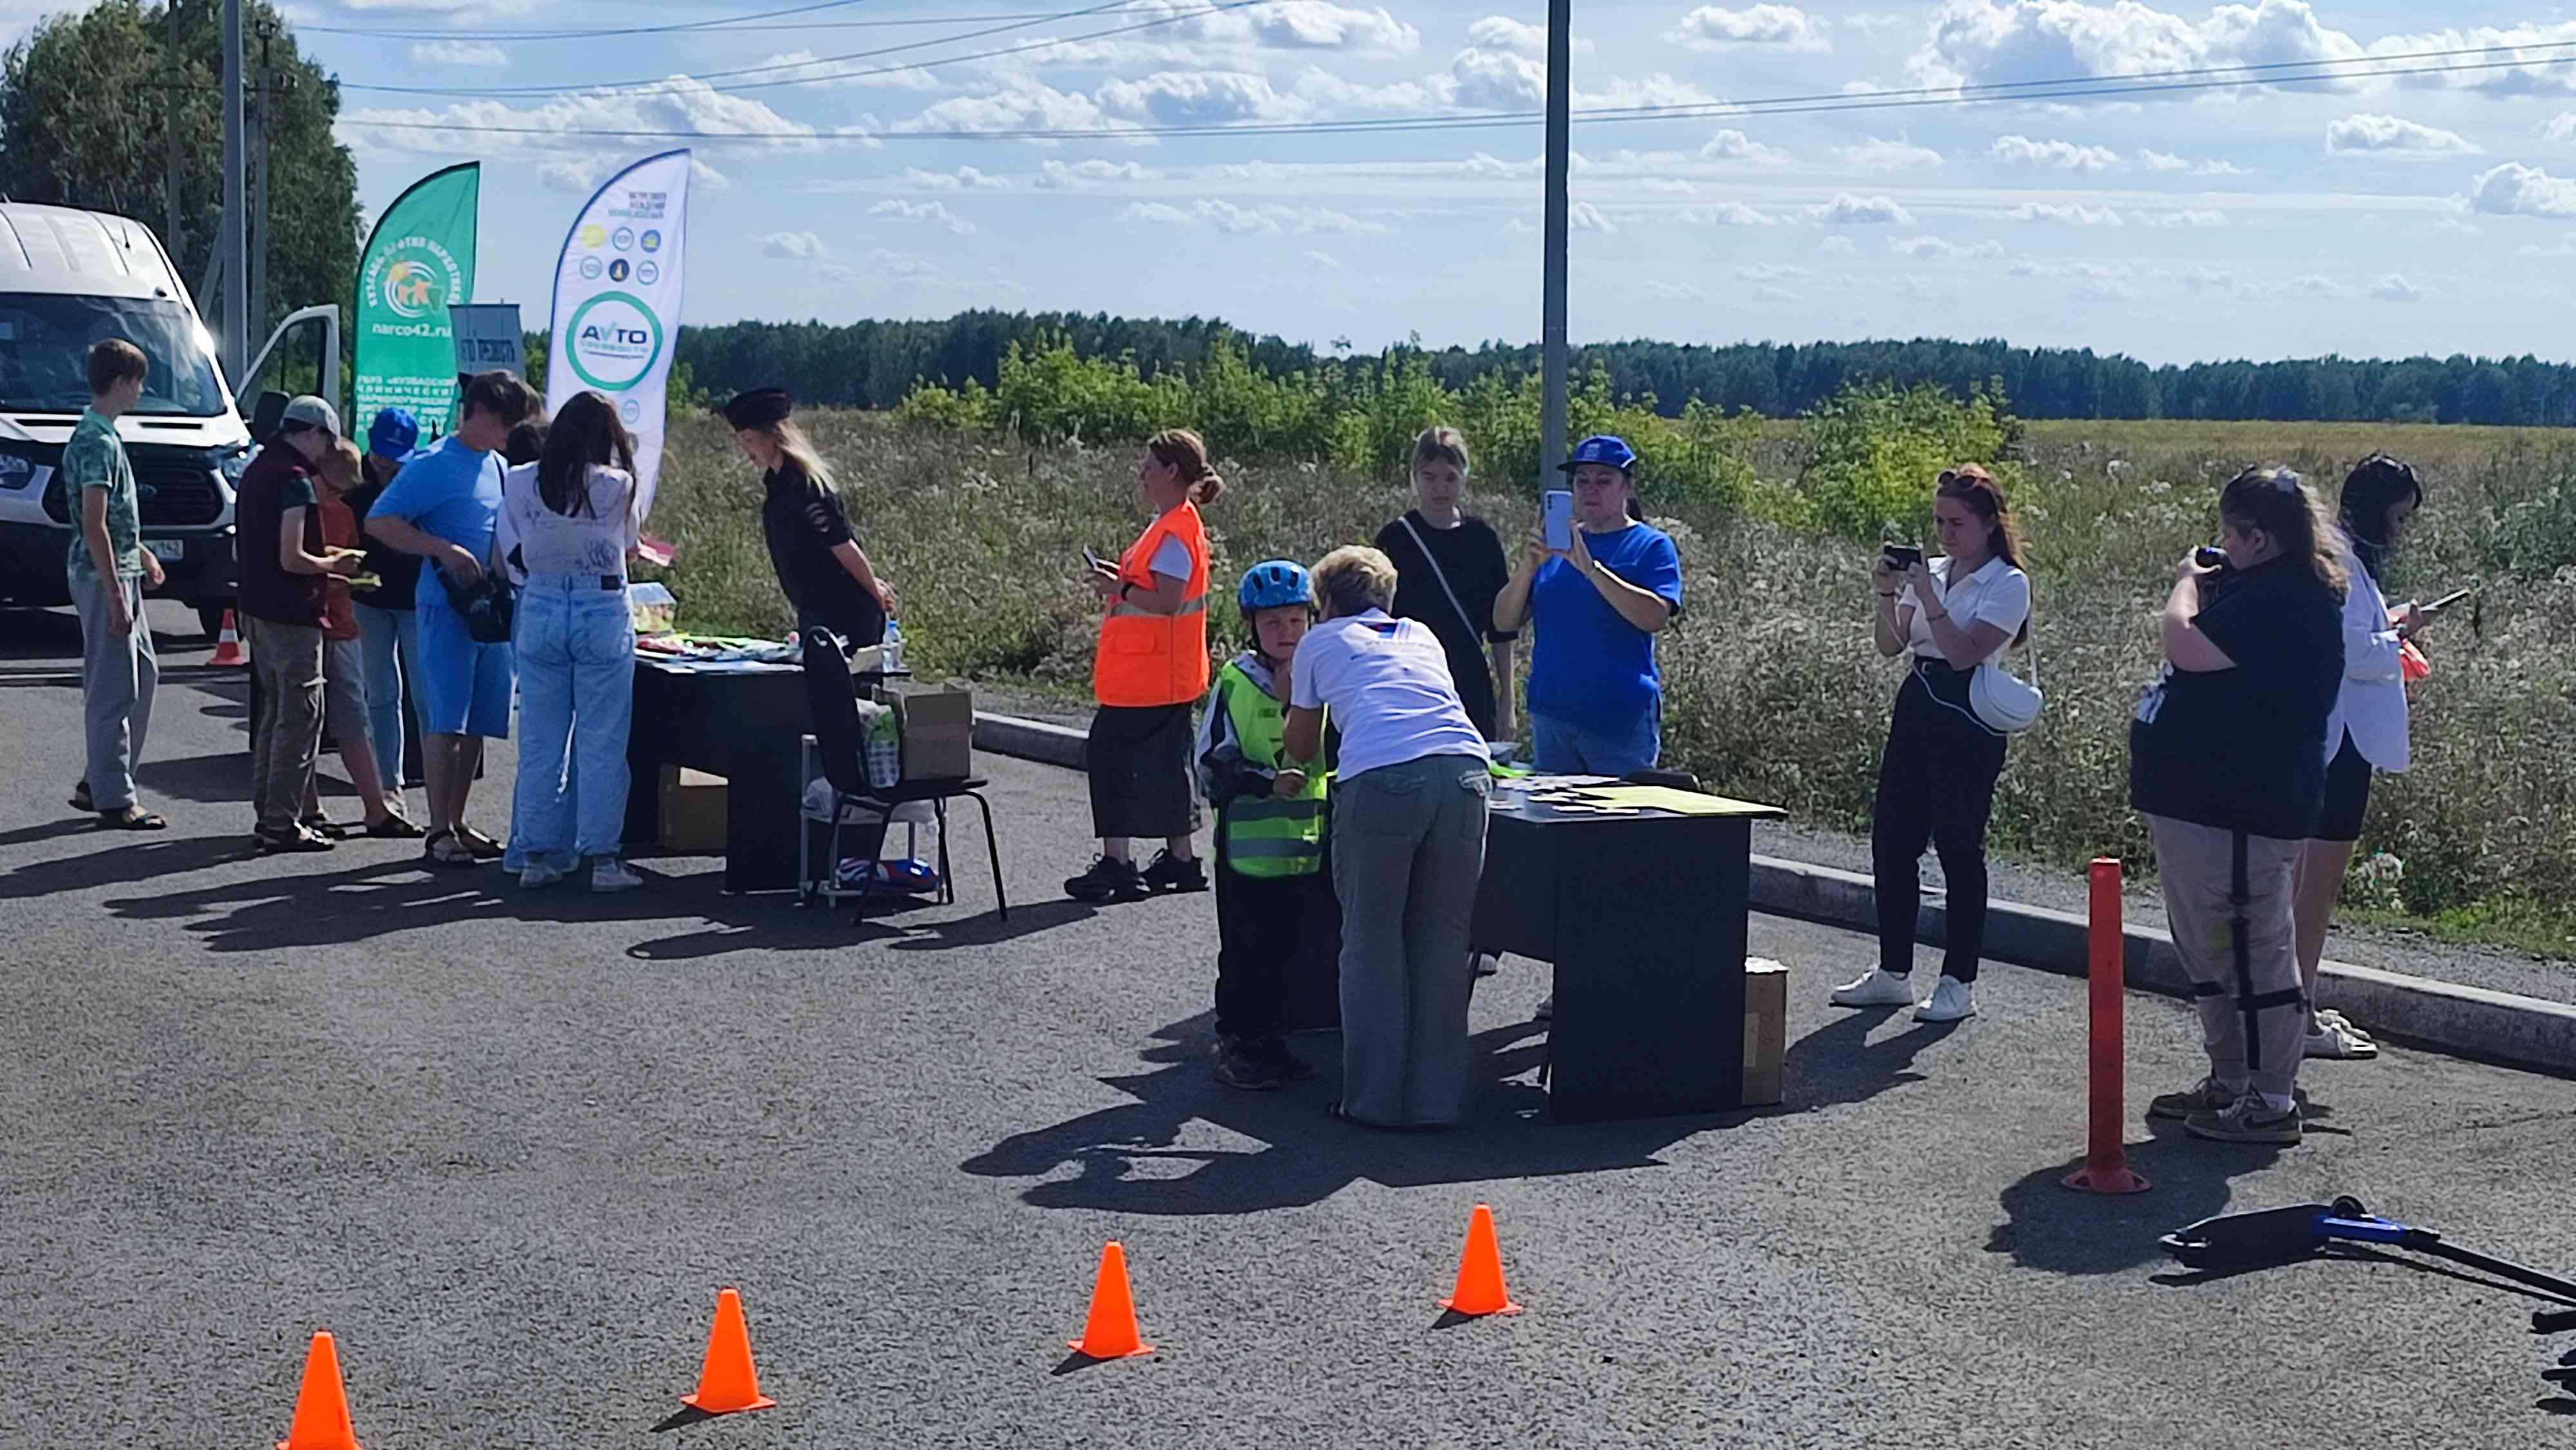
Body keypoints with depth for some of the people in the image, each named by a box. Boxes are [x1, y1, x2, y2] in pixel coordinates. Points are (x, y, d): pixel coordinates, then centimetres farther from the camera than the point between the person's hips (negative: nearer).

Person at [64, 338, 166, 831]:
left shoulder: (97, 435, 13)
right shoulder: (98, 443, -18)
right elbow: (94, 526, -22)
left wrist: (140, 554, 26)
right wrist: (116, 596, -23)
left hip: (120, 572, 10)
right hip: (102, 577, -10)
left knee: (143, 675, 15)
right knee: (112, 689, -5)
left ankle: (97, 782, 21)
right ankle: (114, 799, 0)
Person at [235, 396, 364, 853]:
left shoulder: (256, 471, 14)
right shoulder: (296, 480, -16)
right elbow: (292, 560, -21)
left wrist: (322, 557, 17)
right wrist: (335, 565, -4)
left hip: (257, 609, 10)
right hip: (292, 614, -10)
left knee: (274, 712, 16)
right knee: (301, 716, -4)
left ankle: (268, 815, 20)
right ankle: (281, 823, -3)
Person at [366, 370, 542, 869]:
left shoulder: (499, 468, 15)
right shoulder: (434, 467, -9)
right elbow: (380, 521, -14)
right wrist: (444, 551, -22)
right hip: (447, 608, -7)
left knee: (477, 724, 9)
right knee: (446, 723, -7)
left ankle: (458, 824, 17)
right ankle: (438, 832, -3)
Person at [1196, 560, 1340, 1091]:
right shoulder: (1235, 685, -4)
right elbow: (1210, 767, -7)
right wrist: (1268, 781, -20)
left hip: (1313, 848, 4)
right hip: (1250, 845, -4)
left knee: (1290, 951, 11)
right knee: (1247, 953, 3)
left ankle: (1269, 1040, 23)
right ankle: (1236, 1042, 14)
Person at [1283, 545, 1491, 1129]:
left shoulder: (1319, 643, 24)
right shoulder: (1421, 636, 33)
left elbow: (1303, 749, 32)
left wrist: (1289, 694, 51)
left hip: (1379, 780, -3)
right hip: (1463, 772, 3)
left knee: (1372, 943, 9)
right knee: (1443, 941, 12)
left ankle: (1375, 1099, 12)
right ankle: (1436, 1098, 16)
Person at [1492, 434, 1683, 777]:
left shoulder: (1652, 546, 0)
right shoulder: (1556, 543, 12)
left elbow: (1656, 617, -18)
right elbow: (1504, 622, 7)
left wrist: (1590, 568, -24)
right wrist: (1528, 567, -11)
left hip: (1621, 717, -5)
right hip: (1551, 714, 5)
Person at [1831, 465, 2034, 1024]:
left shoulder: (2007, 584, -8)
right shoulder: (1931, 572, 12)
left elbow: (1964, 653, -19)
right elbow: (1890, 645, 5)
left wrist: (1927, 596, -21)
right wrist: (1888, 596, -10)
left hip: (1968, 721, -7)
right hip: (1916, 708, 7)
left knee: (1959, 849, -3)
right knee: (1891, 839, 7)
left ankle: (1959, 984, 7)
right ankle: (1893, 973, 18)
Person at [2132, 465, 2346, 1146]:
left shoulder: (2282, 599, -20)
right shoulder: (2267, 589, 14)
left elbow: (2189, 648, -29)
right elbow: (2201, 653, 24)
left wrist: (2187, 583, -9)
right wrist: (2200, 587, 10)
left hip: (2238, 812, -12)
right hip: (2205, 801, 12)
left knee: (2253, 950, -3)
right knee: (2209, 949, 20)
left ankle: (2273, 1103, 4)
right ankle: (2230, 1082, 31)